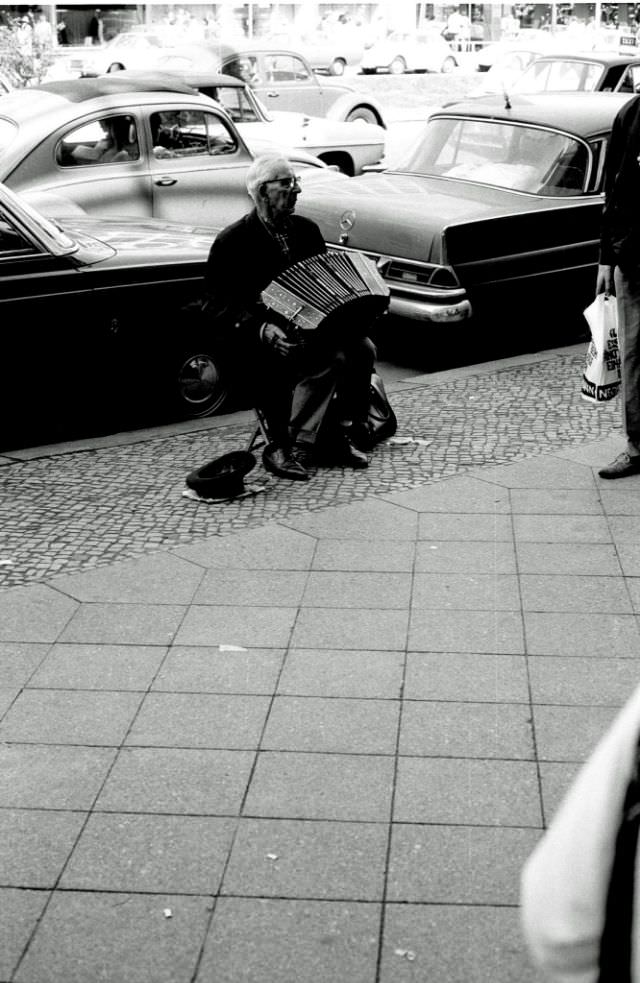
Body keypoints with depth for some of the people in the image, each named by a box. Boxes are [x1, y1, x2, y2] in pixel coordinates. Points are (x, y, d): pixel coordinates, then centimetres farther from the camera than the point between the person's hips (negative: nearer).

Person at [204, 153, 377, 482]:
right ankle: (287, 448, -24)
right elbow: (219, 305, -11)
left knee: (363, 348, -22)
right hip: (259, 340, -6)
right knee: (330, 357, -31)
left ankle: (347, 436, -9)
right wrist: (261, 329, -27)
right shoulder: (232, 241, -6)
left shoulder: (306, 229, 13)